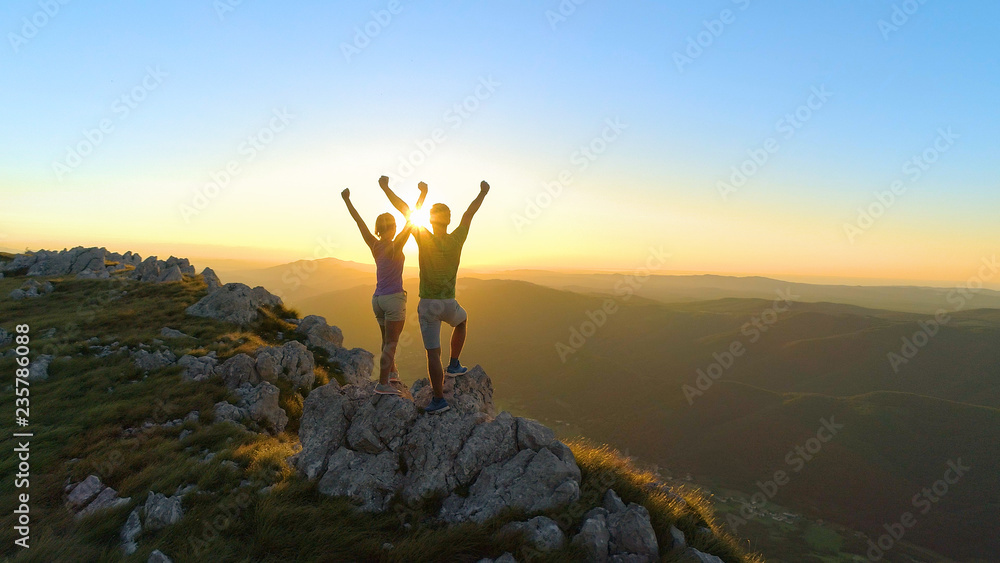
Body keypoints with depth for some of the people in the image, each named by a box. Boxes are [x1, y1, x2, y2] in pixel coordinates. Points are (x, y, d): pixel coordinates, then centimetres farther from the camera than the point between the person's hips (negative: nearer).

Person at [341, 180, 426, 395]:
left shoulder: (374, 246, 1)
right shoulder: (395, 246, -15)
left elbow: (359, 221, 9)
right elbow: (410, 220, -16)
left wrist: (347, 200, 18)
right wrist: (422, 195, -14)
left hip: (378, 298, 7)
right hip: (393, 298, -7)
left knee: (387, 340, 21)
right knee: (391, 343, -2)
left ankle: (392, 372, 34)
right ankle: (382, 384, 1)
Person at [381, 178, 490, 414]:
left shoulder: (424, 238, -11)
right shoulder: (457, 240, -5)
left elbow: (404, 209, -5)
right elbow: (469, 214, 10)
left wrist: (386, 189, 6)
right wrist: (483, 193, 24)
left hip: (427, 304, -2)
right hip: (449, 304, 2)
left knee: (433, 353, 1)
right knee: (462, 321, 36)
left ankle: (439, 399, 4)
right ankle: (454, 365, 33)